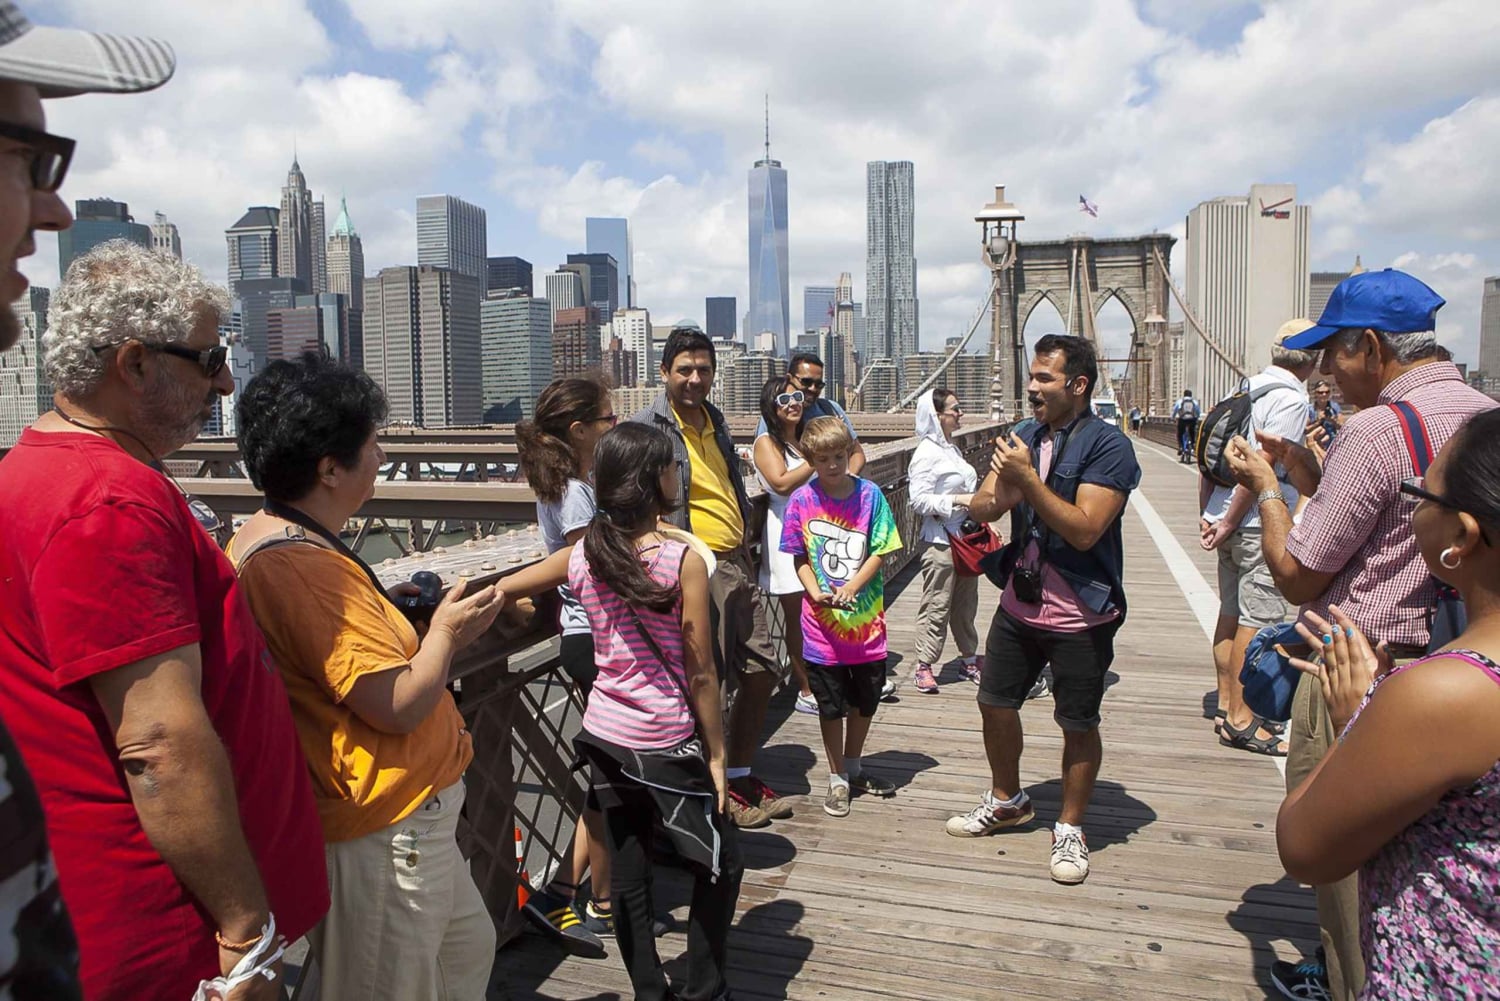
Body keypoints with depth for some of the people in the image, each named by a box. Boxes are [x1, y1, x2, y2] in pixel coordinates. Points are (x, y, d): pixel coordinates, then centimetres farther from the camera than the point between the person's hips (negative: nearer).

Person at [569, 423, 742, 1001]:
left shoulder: (584, 557, -3)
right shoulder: (682, 560, -18)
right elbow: (700, 675, -14)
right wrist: (717, 755, -5)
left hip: (603, 736, 6)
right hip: (664, 745, -5)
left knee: (627, 876, 16)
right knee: (721, 864, 15)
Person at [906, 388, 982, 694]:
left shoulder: (952, 449, 14)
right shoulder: (927, 453, -14)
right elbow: (919, 499, -21)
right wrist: (957, 500, -23)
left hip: (964, 537, 9)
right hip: (940, 540, -9)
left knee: (966, 602, 16)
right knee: (936, 605, -4)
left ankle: (969, 659, 28)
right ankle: (924, 666, 6)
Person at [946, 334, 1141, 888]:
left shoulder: (1108, 445, -13)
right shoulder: (1024, 436, 6)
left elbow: (1085, 529, -23)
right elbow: (979, 509, 1)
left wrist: (1027, 479, -25)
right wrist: (998, 494, -22)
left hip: (1081, 615, -6)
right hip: (1019, 604, 6)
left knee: (1078, 724, 8)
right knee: (994, 703, 15)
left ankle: (1070, 827, 28)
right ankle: (1007, 800, 38)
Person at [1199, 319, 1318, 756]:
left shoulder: (1246, 390, 12)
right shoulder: (1291, 399, -13)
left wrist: (1208, 515, 12)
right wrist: (1228, 524, -14)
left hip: (1231, 521, 8)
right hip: (1261, 526, -8)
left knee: (1231, 614, 15)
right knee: (1257, 621, -2)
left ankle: (1226, 705, 26)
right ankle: (1239, 720, 3)